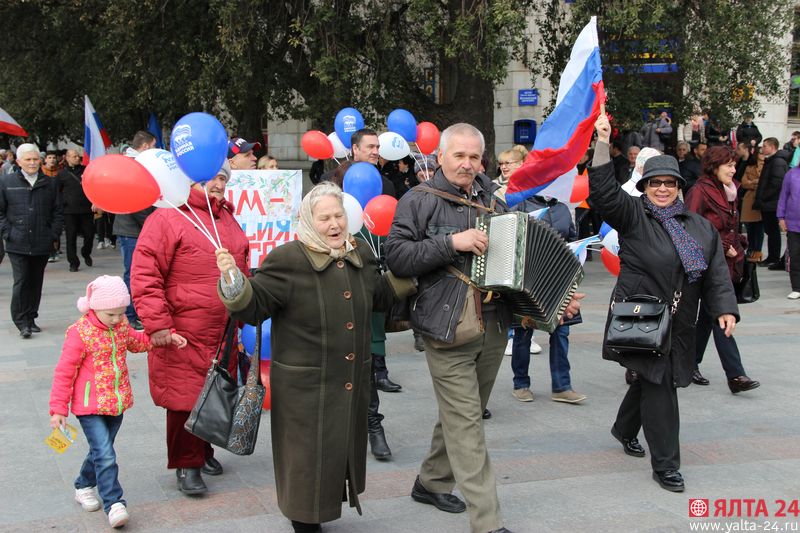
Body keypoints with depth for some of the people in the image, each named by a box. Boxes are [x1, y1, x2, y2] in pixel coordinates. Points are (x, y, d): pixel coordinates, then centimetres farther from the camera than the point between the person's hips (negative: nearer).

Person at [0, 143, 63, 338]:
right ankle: (22, 323, -1)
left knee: (36, 283, 10)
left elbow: (58, 212, 11)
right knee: (21, 282, -7)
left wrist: (54, 234, 1)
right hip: (17, 244, -2)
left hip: (42, 244, 2)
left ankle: (31, 318, 22)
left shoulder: (50, 183, 7)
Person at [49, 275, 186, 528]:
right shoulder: (80, 333, -17)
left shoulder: (121, 326, 2)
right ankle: (114, 504, -10)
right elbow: (64, 372, -12)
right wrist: (58, 409, -11)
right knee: (105, 456, -14)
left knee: (101, 451, 20)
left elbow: (136, 341, 25)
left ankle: (84, 486, 42)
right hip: (90, 406, -6)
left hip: (117, 403, 7)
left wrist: (167, 336, 12)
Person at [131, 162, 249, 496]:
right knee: (185, 399, 0)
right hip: (183, 336, -7)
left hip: (223, 336, 7)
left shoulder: (228, 221, 13)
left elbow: (242, 275, 24)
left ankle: (204, 450, 34)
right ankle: (187, 464, 15)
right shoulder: (167, 219, -10)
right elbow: (144, 276, -16)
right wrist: (157, 324, -19)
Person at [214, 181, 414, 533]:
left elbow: (379, 296, 22)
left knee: (343, 447, 19)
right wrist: (232, 279, -32)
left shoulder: (360, 254, 6)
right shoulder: (288, 260, -15)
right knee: (308, 453, 4)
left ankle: (328, 504, 40)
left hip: (352, 382, 7)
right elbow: (253, 306, -15)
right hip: (305, 383, -6)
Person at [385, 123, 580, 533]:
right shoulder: (419, 201, -5)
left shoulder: (491, 199, 12)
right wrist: (453, 242, -21)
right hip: (449, 330, -6)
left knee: (461, 412, 17)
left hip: (494, 327, 6)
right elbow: (396, 256, -15)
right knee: (466, 423, -5)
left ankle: (431, 483, 36)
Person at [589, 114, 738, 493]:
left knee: (654, 379, 17)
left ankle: (625, 429, 44)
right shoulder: (632, 215, -3)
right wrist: (602, 144, -26)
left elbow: (716, 273, 8)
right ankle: (665, 464, 2)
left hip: (678, 325, 6)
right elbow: (603, 192, -19)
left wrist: (725, 308, -4)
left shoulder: (700, 227, 11)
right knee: (659, 385, -7)